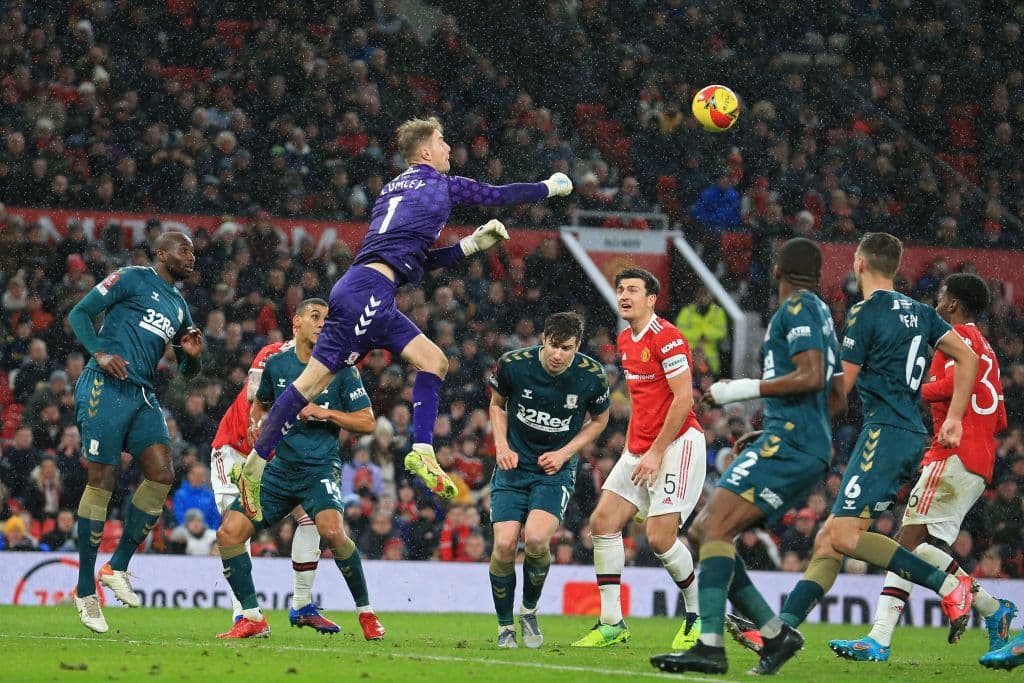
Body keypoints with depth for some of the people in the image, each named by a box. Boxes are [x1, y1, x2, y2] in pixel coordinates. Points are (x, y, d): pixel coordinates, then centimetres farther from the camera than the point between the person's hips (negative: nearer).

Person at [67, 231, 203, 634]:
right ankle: (86, 591, -1)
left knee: (162, 475, -9)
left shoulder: (180, 307, 22)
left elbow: (188, 373, 28)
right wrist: (100, 354, -16)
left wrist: (193, 355, 4)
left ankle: (117, 568, 2)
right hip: (106, 388, -7)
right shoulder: (133, 279, 1)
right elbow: (79, 313, -2)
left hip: (143, 396, 7)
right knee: (102, 481, -7)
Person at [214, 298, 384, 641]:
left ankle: (366, 612, -12)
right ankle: (253, 619, 2)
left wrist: (326, 413, -13)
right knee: (229, 532, -9)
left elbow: (367, 422, -2)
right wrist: (259, 425, 9)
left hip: (320, 468, -4)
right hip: (279, 469, 4)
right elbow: (260, 403, 28)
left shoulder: (341, 368, -1)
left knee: (331, 530, -31)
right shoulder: (276, 364, 8)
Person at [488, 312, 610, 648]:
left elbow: (599, 419, 8)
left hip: (557, 469, -1)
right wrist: (502, 446, -4)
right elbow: (497, 403, 10)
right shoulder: (513, 364, -11)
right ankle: (505, 627, 7)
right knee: (504, 545, -16)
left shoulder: (592, 375, -12)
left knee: (536, 538, -25)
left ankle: (530, 611, 4)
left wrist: (565, 452, -5)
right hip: (514, 465, 1)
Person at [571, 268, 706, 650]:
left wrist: (656, 452, -17)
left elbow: (683, 398, -18)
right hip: (639, 447, 9)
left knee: (659, 538, -13)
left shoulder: (666, 338, -15)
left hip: (677, 443, -9)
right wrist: (633, 444, 15)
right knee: (603, 521, -1)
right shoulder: (625, 340, 13)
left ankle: (699, 614, 10)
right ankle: (612, 623, 2)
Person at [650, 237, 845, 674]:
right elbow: (838, 402, 27)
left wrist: (744, 390, -14)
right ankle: (775, 633, 5)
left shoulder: (798, 308, -3)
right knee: (701, 533, 9)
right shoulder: (822, 314, 24)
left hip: (789, 443, -10)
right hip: (808, 453, 10)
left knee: (715, 528, -19)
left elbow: (811, 377, -18)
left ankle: (710, 647, -31)